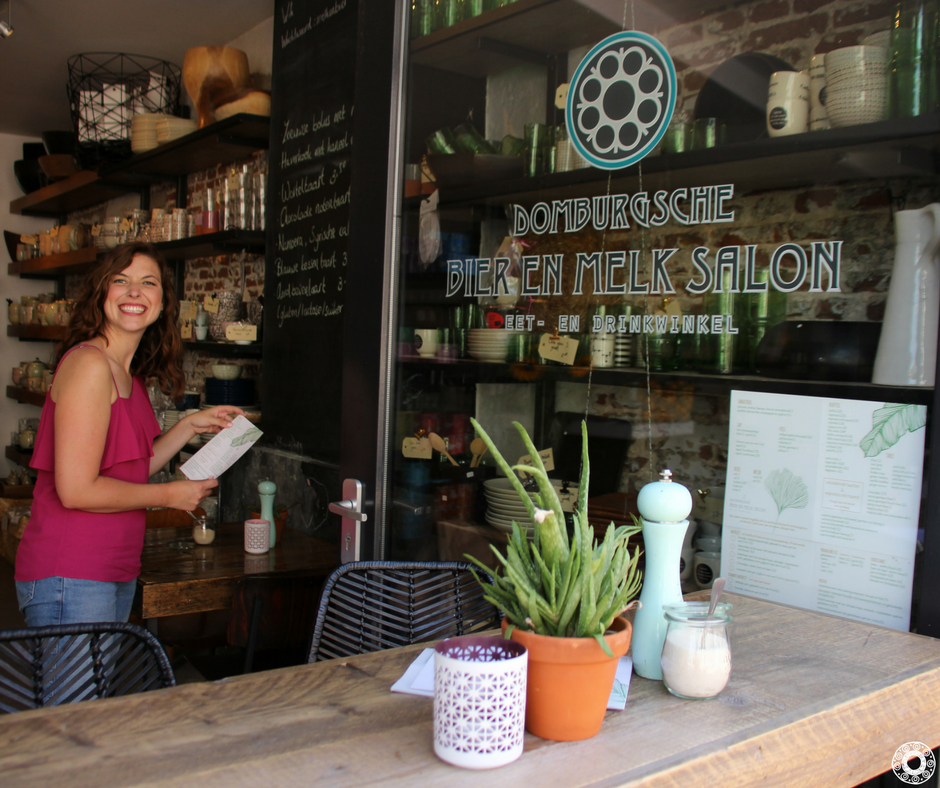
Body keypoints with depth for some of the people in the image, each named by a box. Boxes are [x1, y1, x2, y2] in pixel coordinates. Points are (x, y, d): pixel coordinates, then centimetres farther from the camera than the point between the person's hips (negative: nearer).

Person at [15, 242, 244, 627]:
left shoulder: (128, 375, 12)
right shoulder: (89, 364, -16)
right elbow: (77, 490, -22)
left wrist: (190, 426, 12)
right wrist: (170, 495, -11)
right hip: (69, 579, -9)